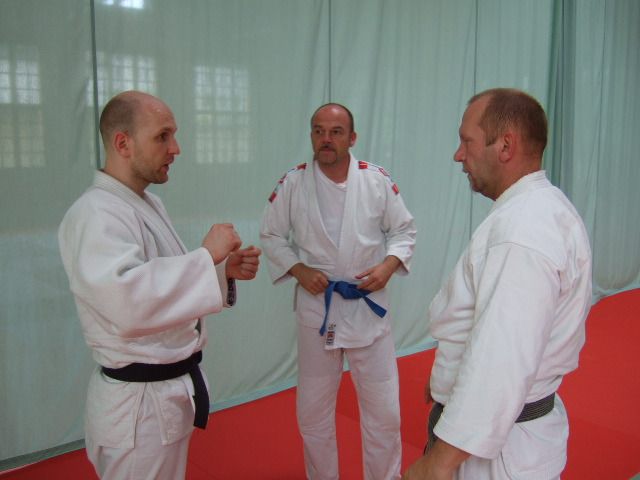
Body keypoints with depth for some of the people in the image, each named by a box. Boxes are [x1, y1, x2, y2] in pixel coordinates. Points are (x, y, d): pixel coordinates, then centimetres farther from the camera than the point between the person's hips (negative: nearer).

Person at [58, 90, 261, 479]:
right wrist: (206, 256, -28)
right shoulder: (96, 214, -21)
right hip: (139, 403, -9)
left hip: (171, 391, 9)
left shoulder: (149, 204, 10)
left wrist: (225, 271, -2)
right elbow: (126, 299, -37)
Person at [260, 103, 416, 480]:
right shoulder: (293, 183, -5)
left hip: (368, 306, 0)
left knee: (383, 409, 9)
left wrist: (389, 264, -13)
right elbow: (271, 236, 3)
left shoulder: (377, 180, -5)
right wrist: (298, 270, -12)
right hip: (316, 307, 0)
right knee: (313, 410, 14)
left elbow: (404, 229, 4)